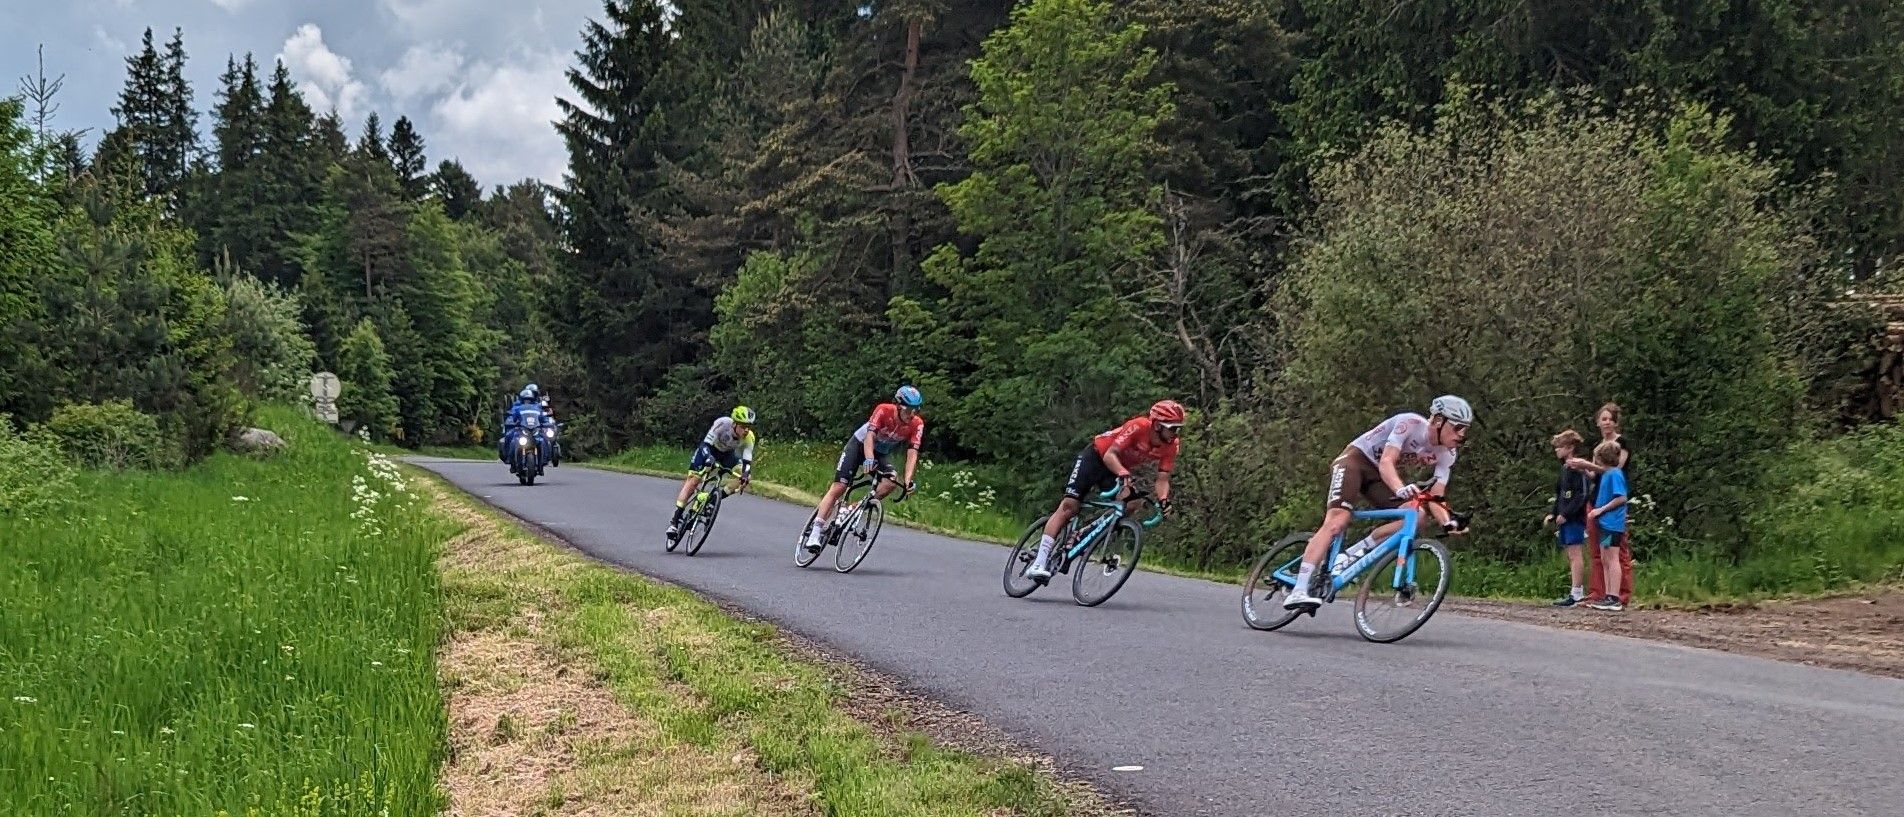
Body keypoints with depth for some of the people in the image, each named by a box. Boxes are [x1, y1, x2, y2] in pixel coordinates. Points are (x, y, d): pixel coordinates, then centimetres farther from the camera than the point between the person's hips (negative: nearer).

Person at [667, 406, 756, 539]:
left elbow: (747, 461, -28)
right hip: (708, 448, -3)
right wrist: (709, 459, -54)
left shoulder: (749, 437, -27)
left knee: (746, 476, -19)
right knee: (693, 480, -15)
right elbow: (706, 444, -35)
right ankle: (674, 521, -13)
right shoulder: (723, 423, -35)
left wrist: (745, 476, -47)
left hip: (727, 454, 3)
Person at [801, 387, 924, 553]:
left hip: (881, 453, 4)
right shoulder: (884, 410, -28)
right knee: (838, 487, -15)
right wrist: (869, 459, -56)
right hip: (859, 444, -4)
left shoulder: (917, 425, -19)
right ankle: (816, 530, -17)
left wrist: (908, 480, -39)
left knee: (892, 482, -26)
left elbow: (912, 452, -25)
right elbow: (870, 436, -38)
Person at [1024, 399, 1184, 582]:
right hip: (1095, 456, -6)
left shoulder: (1171, 445, -16)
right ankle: (1039, 564, -17)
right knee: (1069, 505, -14)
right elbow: (1110, 455, -33)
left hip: (1119, 468, 6)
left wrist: (1163, 500, -33)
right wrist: (1123, 475, -50)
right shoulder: (1139, 426, -32)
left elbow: (1162, 479, -14)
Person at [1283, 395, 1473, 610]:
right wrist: (1400, 489, -55)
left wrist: (1448, 522, -32)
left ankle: (1352, 554, -8)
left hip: (1379, 476, 7)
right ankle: (1298, 591, -31)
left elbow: (1435, 497, -11)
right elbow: (1386, 463, -35)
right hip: (1356, 458, -7)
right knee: (1337, 521, -25)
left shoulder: (1446, 455, -6)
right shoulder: (1411, 423, -25)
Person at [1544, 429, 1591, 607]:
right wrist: (1553, 514, 13)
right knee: (1572, 554, 11)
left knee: (1574, 553, -9)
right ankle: (1580, 592, 15)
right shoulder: (1565, 468, 18)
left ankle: (1576, 594, -10)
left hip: (1574, 518, -10)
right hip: (1565, 518, 10)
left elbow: (1582, 495, -18)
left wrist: (1566, 514, -21)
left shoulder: (1577, 469, -12)